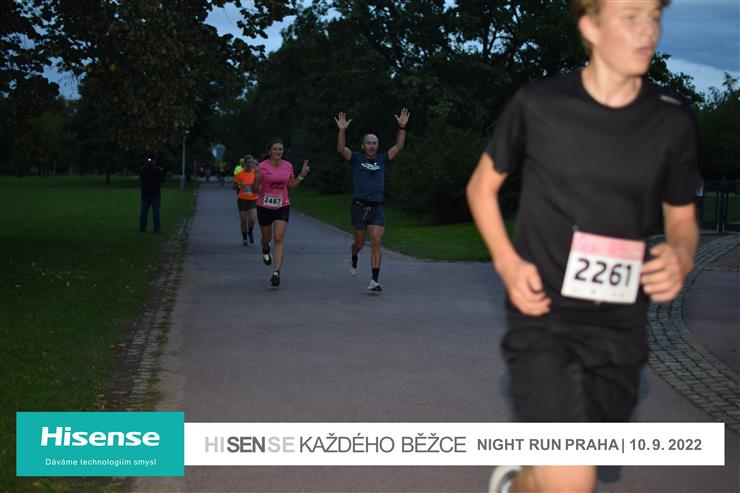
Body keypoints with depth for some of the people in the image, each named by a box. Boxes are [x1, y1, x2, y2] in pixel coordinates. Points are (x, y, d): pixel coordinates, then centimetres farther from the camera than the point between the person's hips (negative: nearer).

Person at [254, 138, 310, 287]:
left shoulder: (288, 166, 0)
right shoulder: (262, 166, -10)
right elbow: (257, 189, -7)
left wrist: (301, 176, 2)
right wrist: (257, 180, -27)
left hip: (282, 206, 1)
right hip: (264, 207, -1)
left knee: (279, 239, -12)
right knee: (267, 238, 16)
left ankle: (276, 272, -15)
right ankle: (265, 250, 54)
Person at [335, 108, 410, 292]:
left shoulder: (382, 160, 11)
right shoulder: (356, 159, 4)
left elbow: (399, 146, 4)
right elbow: (341, 148, -11)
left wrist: (402, 127, -7)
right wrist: (342, 130, -24)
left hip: (377, 208, 1)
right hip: (359, 206, -1)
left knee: (376, 243, -10)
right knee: (360, 242, 12)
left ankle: (375, 280, -12)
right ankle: (354, 259, 47)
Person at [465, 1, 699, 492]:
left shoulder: (673, 121, -1)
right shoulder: (538, 105, -7)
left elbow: (683, 219, 11)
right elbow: (482, 187, 7)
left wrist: (682, 258, -12)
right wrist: (508, 263, -8)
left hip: (621, 327, 4)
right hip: (543, 313, -3)